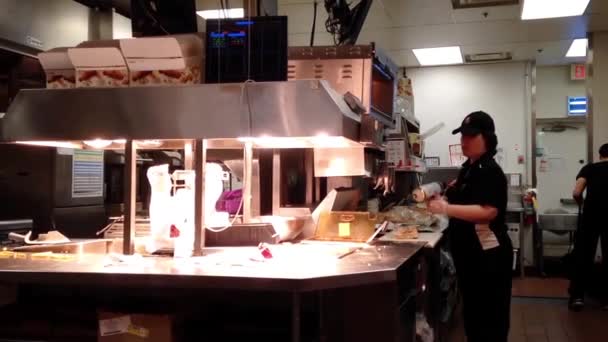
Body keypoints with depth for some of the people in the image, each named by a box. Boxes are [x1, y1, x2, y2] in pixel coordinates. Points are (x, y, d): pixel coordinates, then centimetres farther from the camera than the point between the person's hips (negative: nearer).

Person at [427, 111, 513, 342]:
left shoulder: (489, 170, -18)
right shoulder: (469, 167, 12)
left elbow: (488, 211, -30)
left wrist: (446, 208, -32)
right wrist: (450, 194, 11)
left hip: (487, 255, -10)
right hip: (471, 253, 10)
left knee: (488, 317, 1)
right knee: (473, 312, 20)